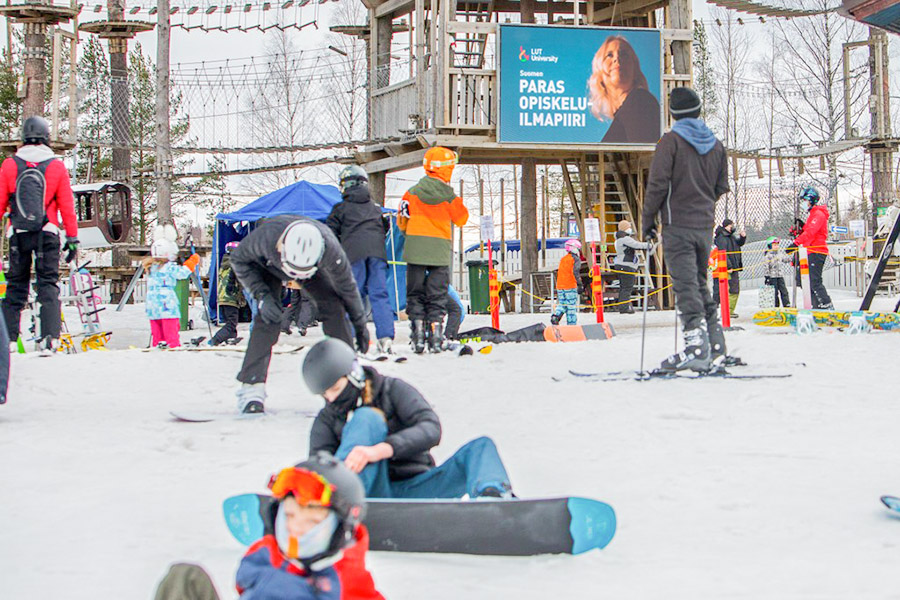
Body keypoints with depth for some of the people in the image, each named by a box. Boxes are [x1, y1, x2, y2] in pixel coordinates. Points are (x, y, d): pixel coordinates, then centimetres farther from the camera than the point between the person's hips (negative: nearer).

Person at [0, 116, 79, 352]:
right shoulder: (57, 167, 0)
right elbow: (67, 206, 2)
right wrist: (72, 238, 7)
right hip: (47, 234, -1)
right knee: (48, 284, 3)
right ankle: (50, 336, -10)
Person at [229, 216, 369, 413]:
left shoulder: (330, 249, -41)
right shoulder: (266, 236, -45)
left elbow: (346, 286, -20)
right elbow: (239, 259, -22)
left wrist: (360, 325, -8)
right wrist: (261, 295, -33)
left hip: (315, 267, 1)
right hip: (268, 264, -1)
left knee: (334, 308, -14)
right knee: (267, 319, -21)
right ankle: (252, 387, -19)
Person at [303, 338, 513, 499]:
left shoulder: (393, 390, 6)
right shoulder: (326, 421, 13)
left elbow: (431, 429, -11)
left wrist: (379, 450, -28)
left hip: (413, 488, 1)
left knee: (481, 447, -17)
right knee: (367, 417, -20)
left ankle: (491, 496, -54)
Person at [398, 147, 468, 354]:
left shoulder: (412, 193, -1)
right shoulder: (449, 195, -5)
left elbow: (402, 222, 9)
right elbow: (461, 219, 8)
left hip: (415, 251, 1)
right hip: (440, 252, -1)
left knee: (415, 294, 9)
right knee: (438, 296, 7)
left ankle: (418, 336, 0)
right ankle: (436, 337, 1)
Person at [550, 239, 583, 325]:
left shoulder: (562, 259, 16)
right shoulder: (576, 259, -4)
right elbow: (575, 272, -18)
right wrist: (580, 284, -19)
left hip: (560, 286, 6)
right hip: (570, 286, -6)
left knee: (562, 304, 14)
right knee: (571, 307, 0)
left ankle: (555, 316, -12)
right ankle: (571, 325, 0)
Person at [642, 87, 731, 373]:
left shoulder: (671, 140, -7)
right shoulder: (716, 144, 11)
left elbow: (658, 183, -11)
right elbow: (722, 186, 15)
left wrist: (648, 220, -3)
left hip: (678, 224, -6)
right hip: (705, 226, 6)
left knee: (686, 285, -12)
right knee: (700, 285, 15)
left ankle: (697, 346, -24)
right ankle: (716, 347, 13)